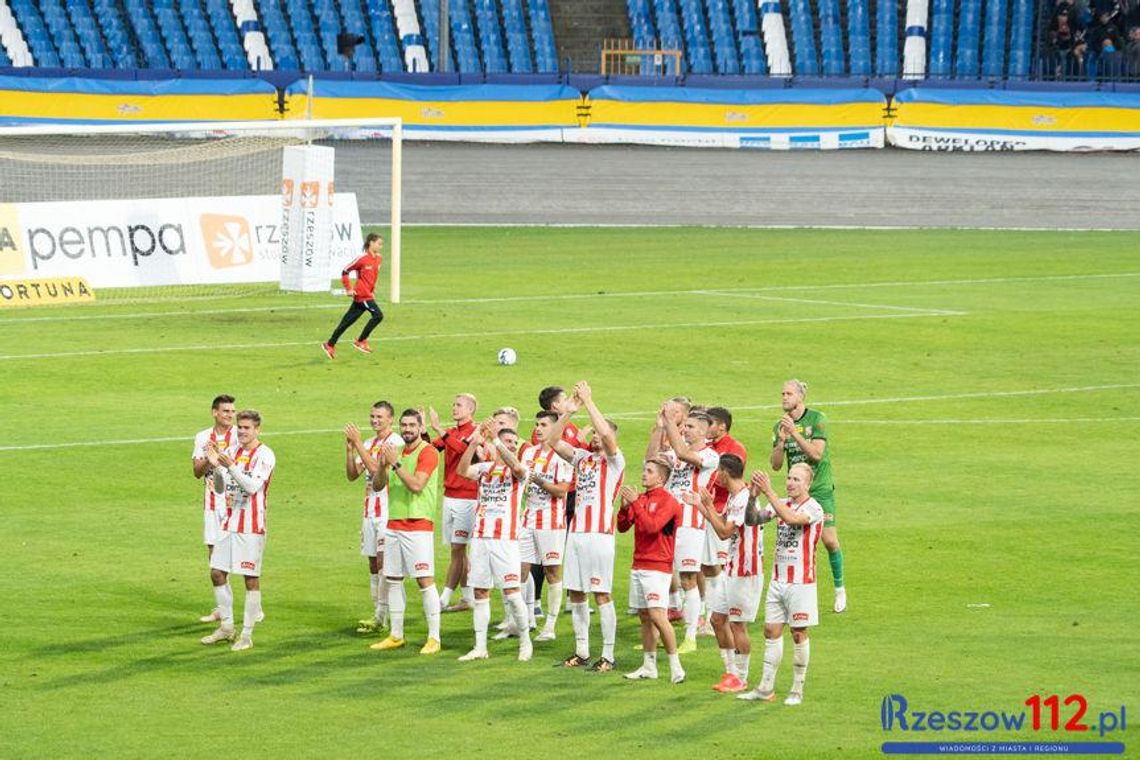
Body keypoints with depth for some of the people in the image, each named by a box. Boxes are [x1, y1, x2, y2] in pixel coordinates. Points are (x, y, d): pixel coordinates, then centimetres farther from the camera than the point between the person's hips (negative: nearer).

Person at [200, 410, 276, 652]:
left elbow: (253, 486, -20)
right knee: (217, 572, 6)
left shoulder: (265, 455, -9)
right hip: (230, 521, 6)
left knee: (251, 578, -2)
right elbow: (220, 487, 10)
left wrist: (230, 466, -30)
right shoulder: (231, 451, 9)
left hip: (252, 526, -6)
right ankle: (226, 627, 20)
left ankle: (247, 635, 3)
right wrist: (216, 466, -8)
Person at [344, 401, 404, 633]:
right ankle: (378, 615, 12)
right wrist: (349, 448, -2)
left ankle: (382, 615, -12)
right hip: (370, 508, 8)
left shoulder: (395, 442, -9)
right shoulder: (369, 444, 16)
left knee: (383, 561, -12)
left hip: (388, 509, -8)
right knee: (373, 564, 8)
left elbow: (376, 468, -20)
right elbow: (352, 475, 11)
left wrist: (358, 443, -17)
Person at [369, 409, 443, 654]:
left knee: (425, 580, -10)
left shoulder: (428, 452, -7)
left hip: (418, 526, -8)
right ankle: (395, 636, 18)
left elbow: (416, 485, -19)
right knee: (393, 580, 10)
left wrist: (396, 464, -19)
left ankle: (434, 638, -7)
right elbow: (377, 485, 11)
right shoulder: (396, 452, 15)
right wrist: (382, 466, -7)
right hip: (394, 525, 8)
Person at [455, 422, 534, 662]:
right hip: (480, 537, 4)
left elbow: (517, 467, -23)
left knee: (511, 592, -8)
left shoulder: (518, 471, 2)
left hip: (505, 539, -4)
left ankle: (525, 642, 9)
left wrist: (496, 443, -24)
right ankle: (480, 647, 11)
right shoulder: (484, 468, 11)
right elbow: (462, 471, -7)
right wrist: (474, 443, -15)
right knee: (480, 593, 6)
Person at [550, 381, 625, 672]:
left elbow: (607, 433, -21)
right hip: (576, 530, 7)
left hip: (599, 533, -7)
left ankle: (608, 656, -2)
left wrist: (588, 402, -15)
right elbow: (555, 440, 8)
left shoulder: (615, 460, -3)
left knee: (601, 594, -5)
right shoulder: (582, 457, 15)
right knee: (575, 593, 9)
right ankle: (581, 652, 17)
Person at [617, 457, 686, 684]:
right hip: (638, 566, 7)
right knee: (645, 617, 9)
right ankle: (648, 666, 14)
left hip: (658, 567, -7)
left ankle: (675, 666, -12)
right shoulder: (641, 499, 11)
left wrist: (635, 503, -20)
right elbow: (623, 527, 11)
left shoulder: (667, 500, -9)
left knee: (657, 615, -16)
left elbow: (652, 526, -22)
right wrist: (625, 506, -6)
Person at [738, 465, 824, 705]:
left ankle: (797, 690, 9)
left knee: (798, 633, 0)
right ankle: (766, 689, 9)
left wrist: (769, 492, -30)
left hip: (801, 582, -6)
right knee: (771, 630, 5)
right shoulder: (782, 504, 9)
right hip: (778, 580, 6)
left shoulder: (813, 508, -11)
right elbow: (752, 519, 2)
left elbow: (791, 518, -30)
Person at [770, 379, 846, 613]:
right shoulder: (780, 426, 4)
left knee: (829, 540, -6)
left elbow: (816, 453, -19)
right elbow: (776, 465, 1)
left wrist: (794, 434, -26)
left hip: (820, 488, -3)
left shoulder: (817, 419, -9)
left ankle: (839, 587, 13)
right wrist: (781, 441, -16)